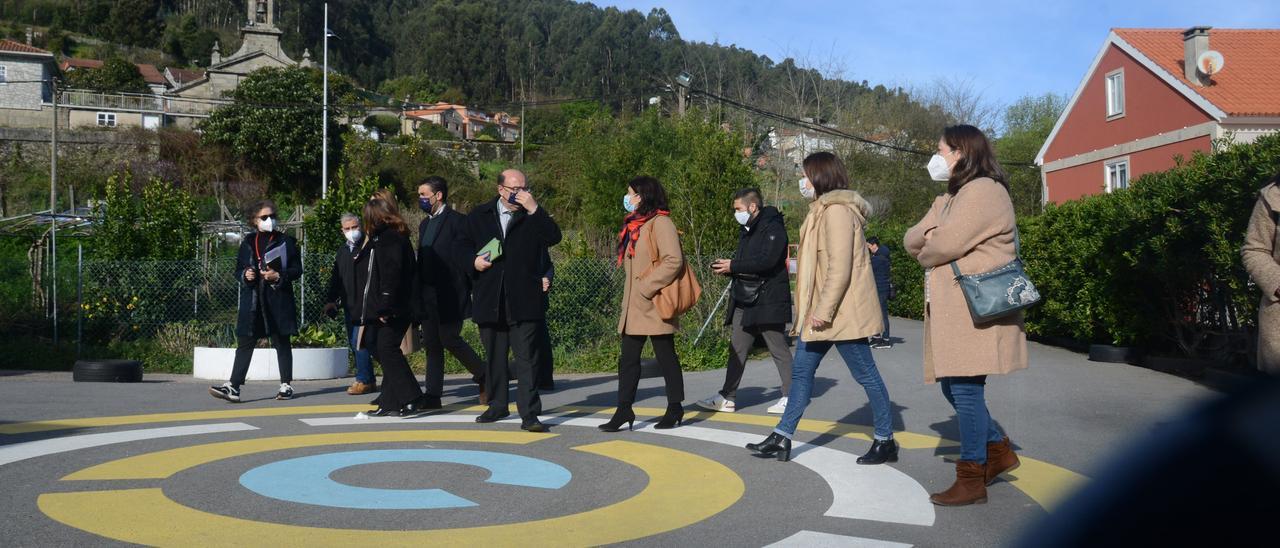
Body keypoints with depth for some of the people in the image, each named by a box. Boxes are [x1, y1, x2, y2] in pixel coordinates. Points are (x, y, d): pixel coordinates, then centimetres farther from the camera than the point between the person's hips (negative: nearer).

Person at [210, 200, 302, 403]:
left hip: (278, 301, -3)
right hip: (252, 302, 3)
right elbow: (238, 269, 17)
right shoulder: (248, 243, 12)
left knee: (282, 343, 6)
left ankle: (286, 385, 14)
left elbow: (297, 270, 0)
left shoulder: (286, 241, 2)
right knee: (244, 343, -2)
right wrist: (245, 275, -5)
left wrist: (278, 276, -15)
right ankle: (233, 386, -5)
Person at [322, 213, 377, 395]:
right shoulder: (342, 251, 18)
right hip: (349, 307, 8)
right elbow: (335, 278, 23)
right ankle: (370, 381, 16)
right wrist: (330, 299, 15)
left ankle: (363, 380, -3)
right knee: (354, 344, 9)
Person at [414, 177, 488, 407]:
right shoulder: (425, 224, 18)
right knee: (431, 344, 6)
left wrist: (465, 290, -13)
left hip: (450, 295, -8)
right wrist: (418, 296, 14)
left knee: (450, 339, -7)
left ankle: (484, 376, 13)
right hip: (428, 297, 8)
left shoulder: (457, 221, -7)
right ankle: (433, 395, 9)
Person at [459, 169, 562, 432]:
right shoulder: (479, 215, 11)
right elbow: (463, 247, 16)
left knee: (526, 357, -7)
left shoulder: (533, 217, 5)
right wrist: (473, 261, -4)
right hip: (489, 301, 3)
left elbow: (554, 237, -12)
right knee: (494, 356, 14)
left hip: (523, 302, -3)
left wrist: (533, 209, -16)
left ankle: (529, 413, -7)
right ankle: (497, 405, 29)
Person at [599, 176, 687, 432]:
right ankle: (624, 410, 10)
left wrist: (646, 286, -20)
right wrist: (630, 295, 15)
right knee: (628, 359, 7)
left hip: (655, 305, -9)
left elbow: (673, 260, -21)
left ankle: (675, 409, 13)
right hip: (634, 305, 9)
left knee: (666, 357, 2)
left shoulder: (660, 223, -12)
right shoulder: (634, 225, 16)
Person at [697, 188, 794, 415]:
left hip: (768, 301, -9)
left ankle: (790, 397, 8)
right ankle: (727, 398, 13)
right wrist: (727, 268, 0)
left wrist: (733, 266, -18)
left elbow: (767, 261, -23)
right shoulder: (746, 231, 18)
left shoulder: (773, 228, -12)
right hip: (744, 300, 9)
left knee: (779, 349, 0)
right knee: (737, 349, 9)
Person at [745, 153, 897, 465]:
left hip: (841, 311, -11)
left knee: (866, 374, 0)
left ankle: (885, 441, 10)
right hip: (822, 311, 11)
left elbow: (840, 267, -23)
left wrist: (824, 310, -22)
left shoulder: (837, 210, -16)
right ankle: (782, 438, 17)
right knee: (802, 370, 11)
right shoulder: (823, 209, 17)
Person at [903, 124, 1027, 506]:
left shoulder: (984, 191, -10)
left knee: (966, 389, -7)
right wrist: (927, 235, -8)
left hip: (975, 310, -10)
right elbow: (912, 239, 14)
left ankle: (971, 480, 0)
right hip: (950, 309, 10)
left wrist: (925, 252, 2)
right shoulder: (949, 198, 23)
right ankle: (998, 450, 27)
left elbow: (946, 245, -19)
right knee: (953, 387, 13)